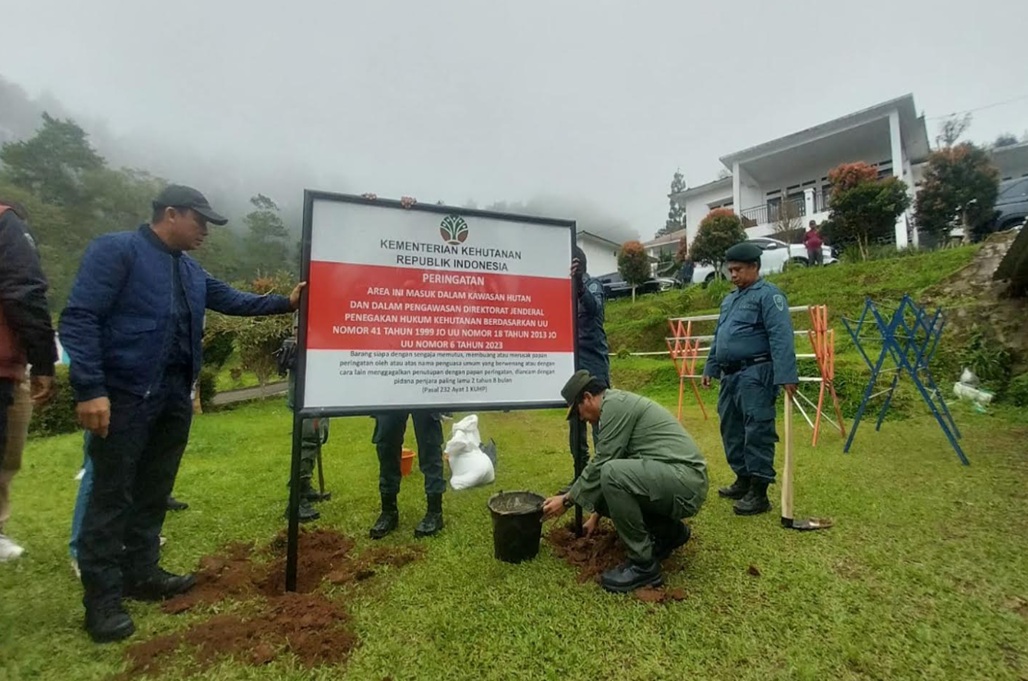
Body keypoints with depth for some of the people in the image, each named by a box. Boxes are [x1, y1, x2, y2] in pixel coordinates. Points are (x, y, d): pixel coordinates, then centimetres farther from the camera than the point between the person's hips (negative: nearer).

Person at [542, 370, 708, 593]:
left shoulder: (615, 403, -12)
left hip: (685, 481, -10)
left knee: (612, 474, -29)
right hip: (677, 482, 10)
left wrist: (567, 500, -2)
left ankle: (644, 564, -11)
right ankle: (669, 531, 18)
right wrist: (596, 515, 34)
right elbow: (609, 463, 27)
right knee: (602, 488, 6)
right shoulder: (619, 406, 18)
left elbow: (602, 464, -15)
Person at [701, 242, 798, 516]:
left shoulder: (768, 294, -7)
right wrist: (710, 368, 23)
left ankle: (759, 493, 3)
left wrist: (786, 376, -25)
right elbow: (718, 337, 25)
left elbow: (781, 337, -18)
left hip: (755, 374, -9)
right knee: (731, 430, 14)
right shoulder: (729, 299, 20)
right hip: (730, 375, 9)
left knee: (757, 432, -5)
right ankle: (743, 480, 29)